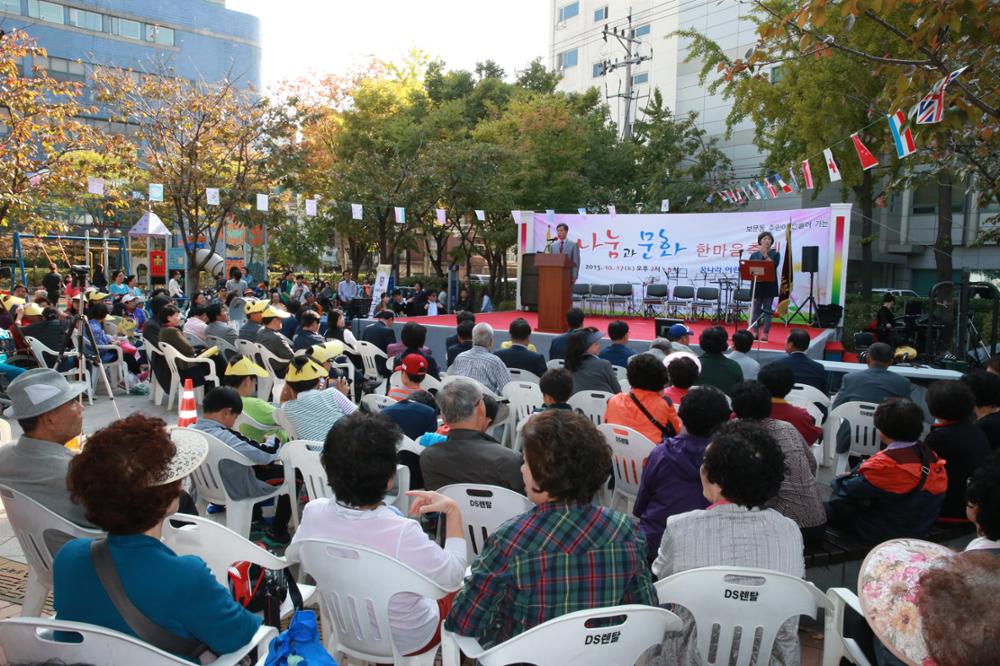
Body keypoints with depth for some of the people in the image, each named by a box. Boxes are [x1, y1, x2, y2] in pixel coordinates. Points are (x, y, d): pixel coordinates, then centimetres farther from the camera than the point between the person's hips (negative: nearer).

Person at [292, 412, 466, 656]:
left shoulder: (313, 513, -24)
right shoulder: (403, 534, -40)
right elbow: (454, 576, -23)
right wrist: (453, 511, -17)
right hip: (407, 640, -4)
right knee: (461, 591, 25)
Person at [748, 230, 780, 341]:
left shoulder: (775, 254, 4)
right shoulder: (754, 255, 9)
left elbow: (773, 265, -13)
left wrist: (766, 255, -12)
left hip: (769, 285, -2)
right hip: (757, 285, 2)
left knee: (767, 310, 0)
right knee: (756, 309, 4)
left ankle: (765, 333, 3)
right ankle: (755, 332, 10)